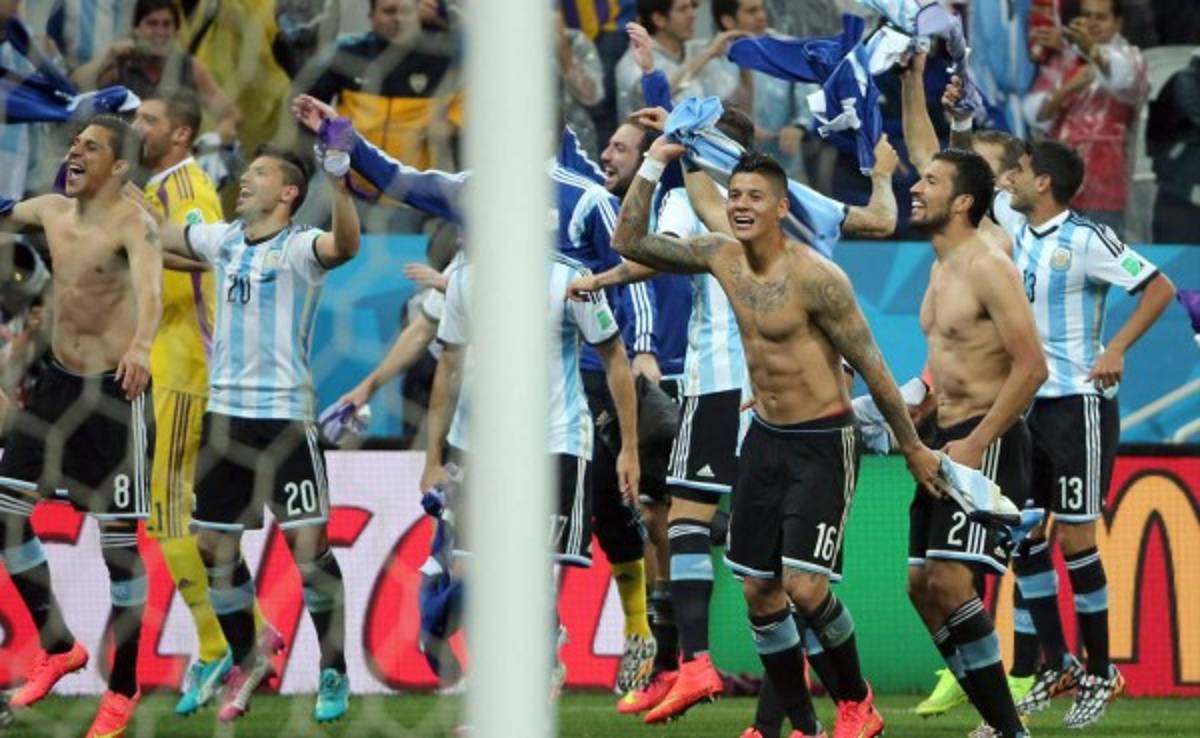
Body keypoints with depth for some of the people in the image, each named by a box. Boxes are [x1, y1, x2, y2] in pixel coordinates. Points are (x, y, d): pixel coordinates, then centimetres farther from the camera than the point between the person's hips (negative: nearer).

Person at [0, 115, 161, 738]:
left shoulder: (132, 226, -18)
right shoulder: (51, 210, 5)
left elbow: (150, 292, -37)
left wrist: (140, 346, -56)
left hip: (114, 389, -8)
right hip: (59, 382, 8)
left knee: (119, 542, -3)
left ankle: (124, 688, 8)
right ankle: (58, 647, 23)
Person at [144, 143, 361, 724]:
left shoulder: (298, 247, -10)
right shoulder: (222, 240, 9)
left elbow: (344, 245, -33)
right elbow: (155, 235, 24)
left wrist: (337, 182, -47)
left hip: (284, 415, -6)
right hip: (225, 412, 6)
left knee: (308, 544, -7)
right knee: (213, 545, 8)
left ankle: (334, 673, 6)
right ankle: (246, 660, 25)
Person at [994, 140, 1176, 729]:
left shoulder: (1086, 239, -13)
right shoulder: (1018, 227, 7)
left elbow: (1160, 289, -13)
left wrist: (1116, 349, -17)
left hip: (1078, 403, -7)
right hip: (1026, 403, 7)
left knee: (1076, 539, -4)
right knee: (1024, 533, 5)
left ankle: (1099, 673, 5)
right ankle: (1056, 667, 13)